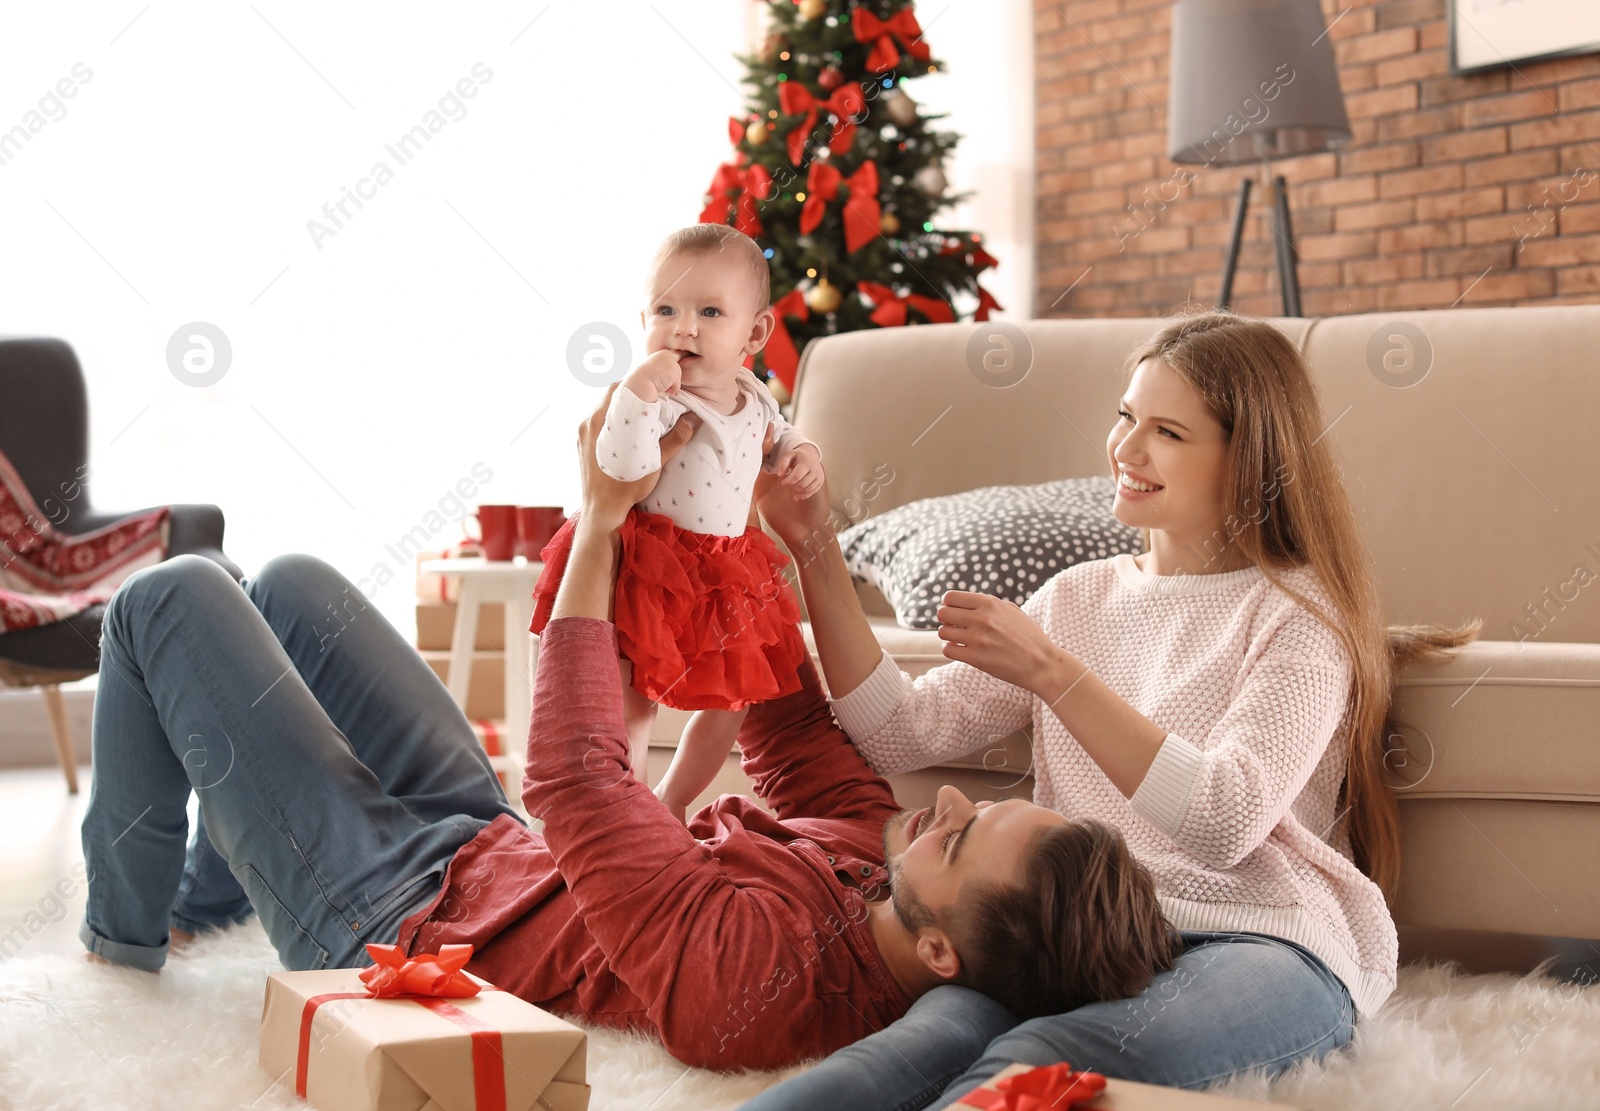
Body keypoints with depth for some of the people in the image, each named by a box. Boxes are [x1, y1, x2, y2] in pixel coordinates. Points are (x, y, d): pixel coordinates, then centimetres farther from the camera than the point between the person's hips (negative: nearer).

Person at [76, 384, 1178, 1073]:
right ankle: (208, 892, 42)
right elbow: (798, 741, 0)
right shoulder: (876, 861, -19)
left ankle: (126, 925, 22)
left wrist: (602, 517, -25)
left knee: (170, 599, 0)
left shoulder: (755, 972, -43)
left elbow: (578, 777, -33)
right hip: (491, 840, 8)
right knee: (290, 582, 22)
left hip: (384, 906, -8)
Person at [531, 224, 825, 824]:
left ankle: (673, 804, 39)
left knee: (729, 701, 18)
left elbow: (776, 435, 26)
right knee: (631, 704, -2)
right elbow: (621, 467, -35)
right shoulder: (653, 399, -19)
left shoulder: (755, 398, 2)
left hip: (727, 580, 7)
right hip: (649, 573, -7)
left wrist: (801, 453, 5)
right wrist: (639, 392, -41)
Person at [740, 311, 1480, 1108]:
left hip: (1263, 943, -4)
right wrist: (815, 551, 6)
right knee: (935, 1031, -34)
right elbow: (901, 735, 13)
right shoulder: (1078, 596, 20)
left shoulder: (1300, 611, 3)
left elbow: (1226, 822, -14)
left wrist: (1049, 672, -18)